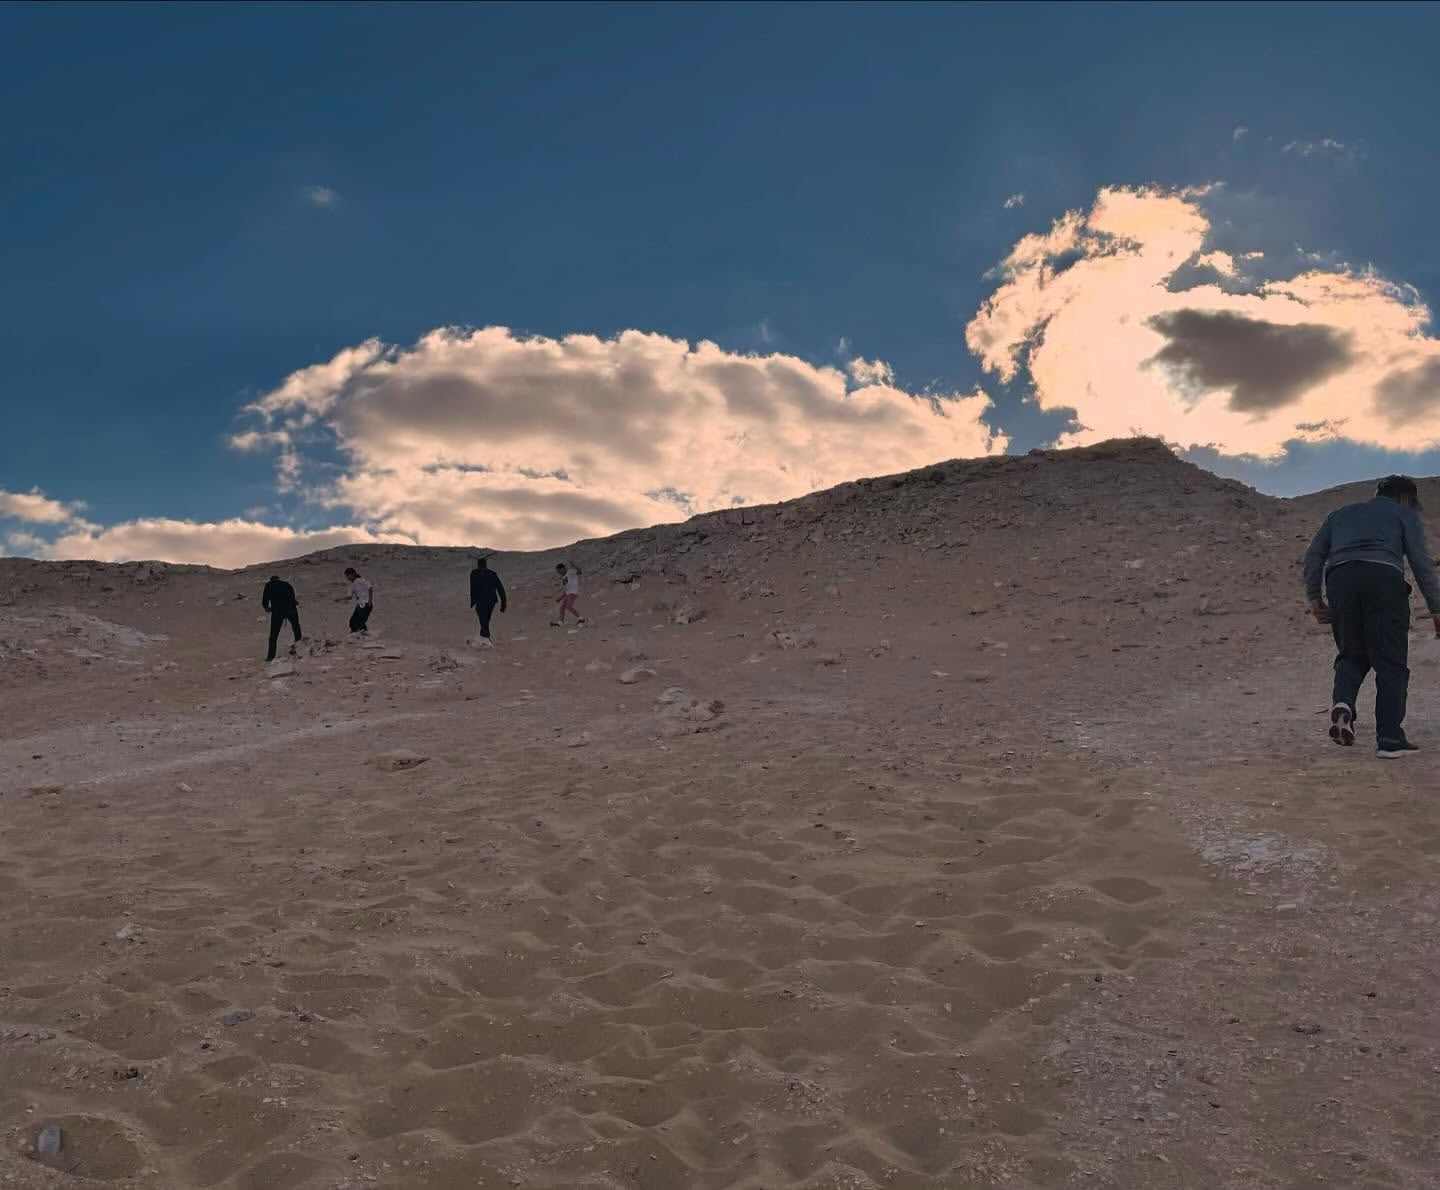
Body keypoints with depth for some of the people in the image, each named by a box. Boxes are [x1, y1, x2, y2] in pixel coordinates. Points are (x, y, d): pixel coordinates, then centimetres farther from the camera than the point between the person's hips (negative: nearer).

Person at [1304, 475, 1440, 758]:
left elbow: (1314, 554, 19)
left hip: (1340, 578, 3)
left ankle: (1342, 702, -10)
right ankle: (1390, 739, -2)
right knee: (1391, 662, 2)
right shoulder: (1403, 514, 22)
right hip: (1384, 577, -3)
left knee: (1352, 654, 18)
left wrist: (1314, 598, 14)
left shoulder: (1341, 513, 32)